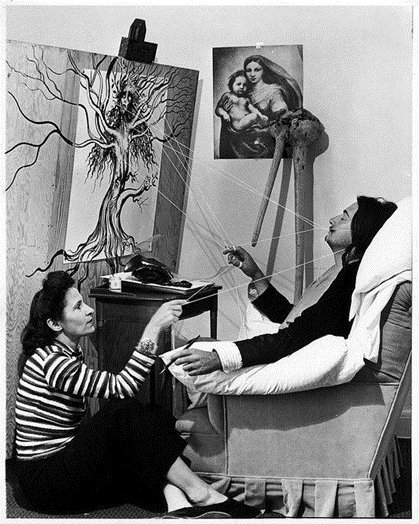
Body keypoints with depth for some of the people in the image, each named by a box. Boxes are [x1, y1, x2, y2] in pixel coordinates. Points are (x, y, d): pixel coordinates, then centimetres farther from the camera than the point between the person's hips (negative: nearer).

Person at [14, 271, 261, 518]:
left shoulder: (72, 354, 10)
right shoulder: (49, 361, -20)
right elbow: (122, 386, -28)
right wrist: (154, 328, -28)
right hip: (46, 482, -8)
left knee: (156, 417, -8)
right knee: (123, 411, -27)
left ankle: (178, 502, -27)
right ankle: (199, 493, -21)